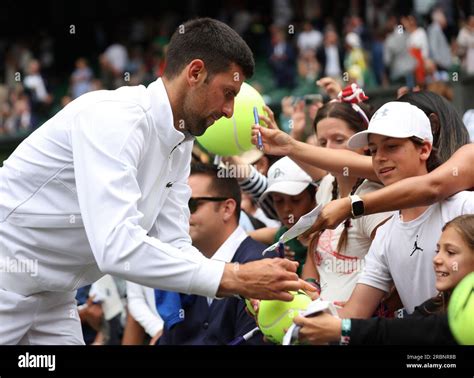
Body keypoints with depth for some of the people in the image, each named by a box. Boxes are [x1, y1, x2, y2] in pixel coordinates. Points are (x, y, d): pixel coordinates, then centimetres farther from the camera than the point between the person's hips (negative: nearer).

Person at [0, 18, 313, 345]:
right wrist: (233, 278, -32)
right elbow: (117, 246, -36)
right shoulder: (113, 116, -25)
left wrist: (247, 288, -13)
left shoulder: (181, 142, 3)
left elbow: (174, 246, 3)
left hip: (52, 293, 9)